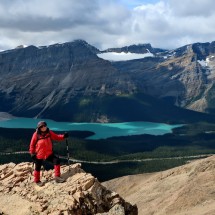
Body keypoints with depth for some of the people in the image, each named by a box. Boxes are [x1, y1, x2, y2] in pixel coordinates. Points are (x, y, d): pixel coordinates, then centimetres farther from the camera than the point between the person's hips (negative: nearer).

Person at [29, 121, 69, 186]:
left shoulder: (49, 132, -5)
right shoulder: (36, 134, -15)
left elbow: (56, 137, -1)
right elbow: (32, 144, -7)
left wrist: (63, 136, -18)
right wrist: (32, 153, -8)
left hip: (49, 153, 3)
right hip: (39, 155, -3)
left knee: (56, 160, -11)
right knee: (38, 168, 9)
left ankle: (57, 177, -2)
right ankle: (37, 181, 31)